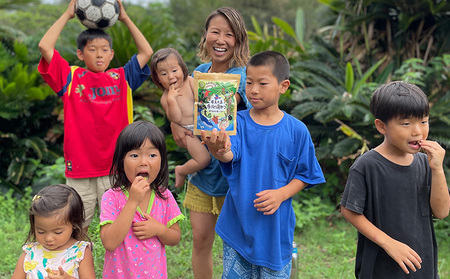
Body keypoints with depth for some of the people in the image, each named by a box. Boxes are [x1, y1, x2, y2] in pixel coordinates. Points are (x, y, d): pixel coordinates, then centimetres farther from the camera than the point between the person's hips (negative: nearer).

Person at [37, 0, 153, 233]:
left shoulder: (122, 78, 7)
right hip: (80, 166, -1)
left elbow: (146, 52, 9)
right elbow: (45, 46, -8)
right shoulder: (71, 77, 1)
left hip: (116, 166, 1)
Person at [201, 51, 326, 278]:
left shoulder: (296, 130, -6)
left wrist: (281, 194, -17)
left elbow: (303, 176, 1)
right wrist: (219, 150, -48)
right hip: (237, 224, 1)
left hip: (275, 227, 0)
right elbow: (230, 156, -25)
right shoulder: (237, 122, -6)